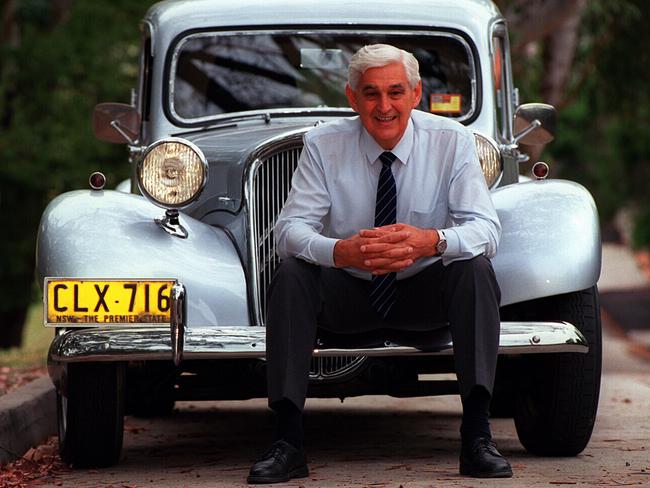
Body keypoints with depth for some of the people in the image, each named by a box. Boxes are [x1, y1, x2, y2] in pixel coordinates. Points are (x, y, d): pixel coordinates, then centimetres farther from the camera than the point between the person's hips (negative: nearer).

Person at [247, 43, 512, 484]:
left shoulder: (451, 141, -10)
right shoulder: (324, 145, -9)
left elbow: (485, 229, -19)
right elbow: (290, 228, -17)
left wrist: (432, 241, -42)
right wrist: (341, 251, -40)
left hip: (426, 291, 0)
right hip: (347, 291, 0)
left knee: (476, 271, -29)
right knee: (290, 276, -28)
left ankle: (477, 437, -30)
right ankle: (287, 443, -27)